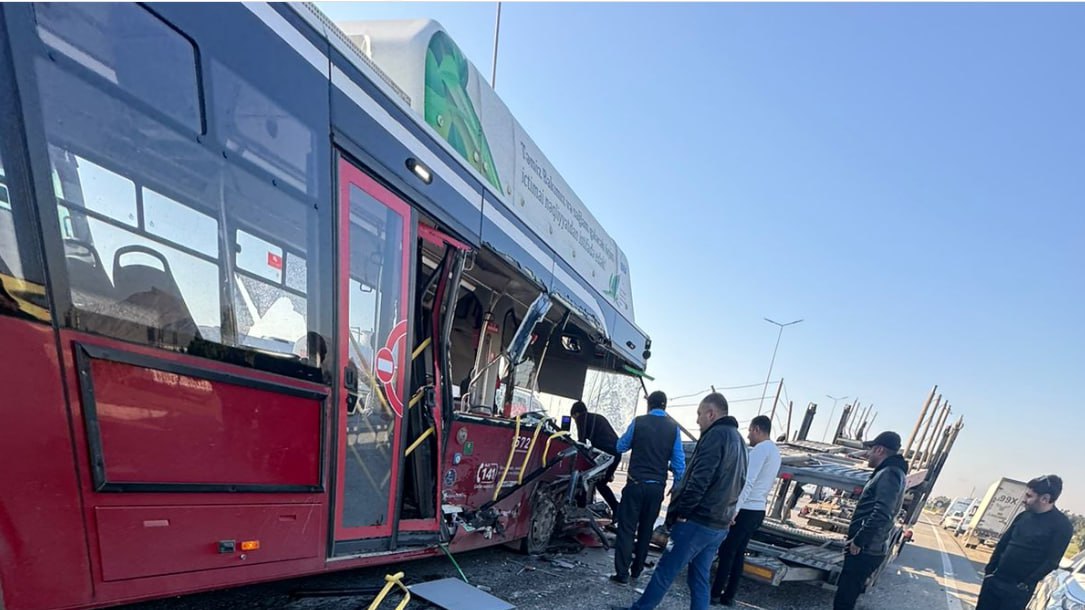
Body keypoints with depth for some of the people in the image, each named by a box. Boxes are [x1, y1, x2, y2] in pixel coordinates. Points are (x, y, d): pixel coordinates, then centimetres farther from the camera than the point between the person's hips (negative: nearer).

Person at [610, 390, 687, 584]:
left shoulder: (638, 422, -5)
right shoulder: (673, 427, -1)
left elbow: (621, 447, 8)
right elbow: (679, 461, -1)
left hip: (636, 483, -3)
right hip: (657, 486, 3)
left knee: (627, 528, 1)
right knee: (646, 529, 16)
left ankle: (622, 573, -2)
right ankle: (637, 569, 23)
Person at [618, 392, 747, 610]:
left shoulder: (715, 435, -16)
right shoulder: (738, 440, 14)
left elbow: (698, 481, -22)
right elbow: (737, 484, 20)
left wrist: (678, 511, -14)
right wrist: (724, 511, 17)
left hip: (697, 521, -9)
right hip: (720, 525, 9)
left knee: (665, 571, 3)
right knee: (700, 578, 15)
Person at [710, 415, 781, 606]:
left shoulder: (760, 449, -15)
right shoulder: (775, 451, 14)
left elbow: (748, 482, -23)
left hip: (746, 510, -9)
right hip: (758, 510, 9)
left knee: (726, 552, -1)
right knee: (738, 553, 12)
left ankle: (716, 594, 5)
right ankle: (729, 596, 16)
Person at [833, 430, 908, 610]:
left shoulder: (889, 474, -16)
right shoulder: (888, 473, 17)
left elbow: (881, 514, -27)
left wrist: (859, 541, -19)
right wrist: (857, 540, 18)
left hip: (865, 550, -10)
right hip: (868, 548, 10)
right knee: (845, 594, 18)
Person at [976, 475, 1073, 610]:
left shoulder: (1062, 525, -10)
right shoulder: (1024, 516, 7)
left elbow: (1051, 561, -13)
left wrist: (1026, 583, -15)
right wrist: (990, 568, 6)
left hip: (1018, 588, -5)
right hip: (996, 578, 6)